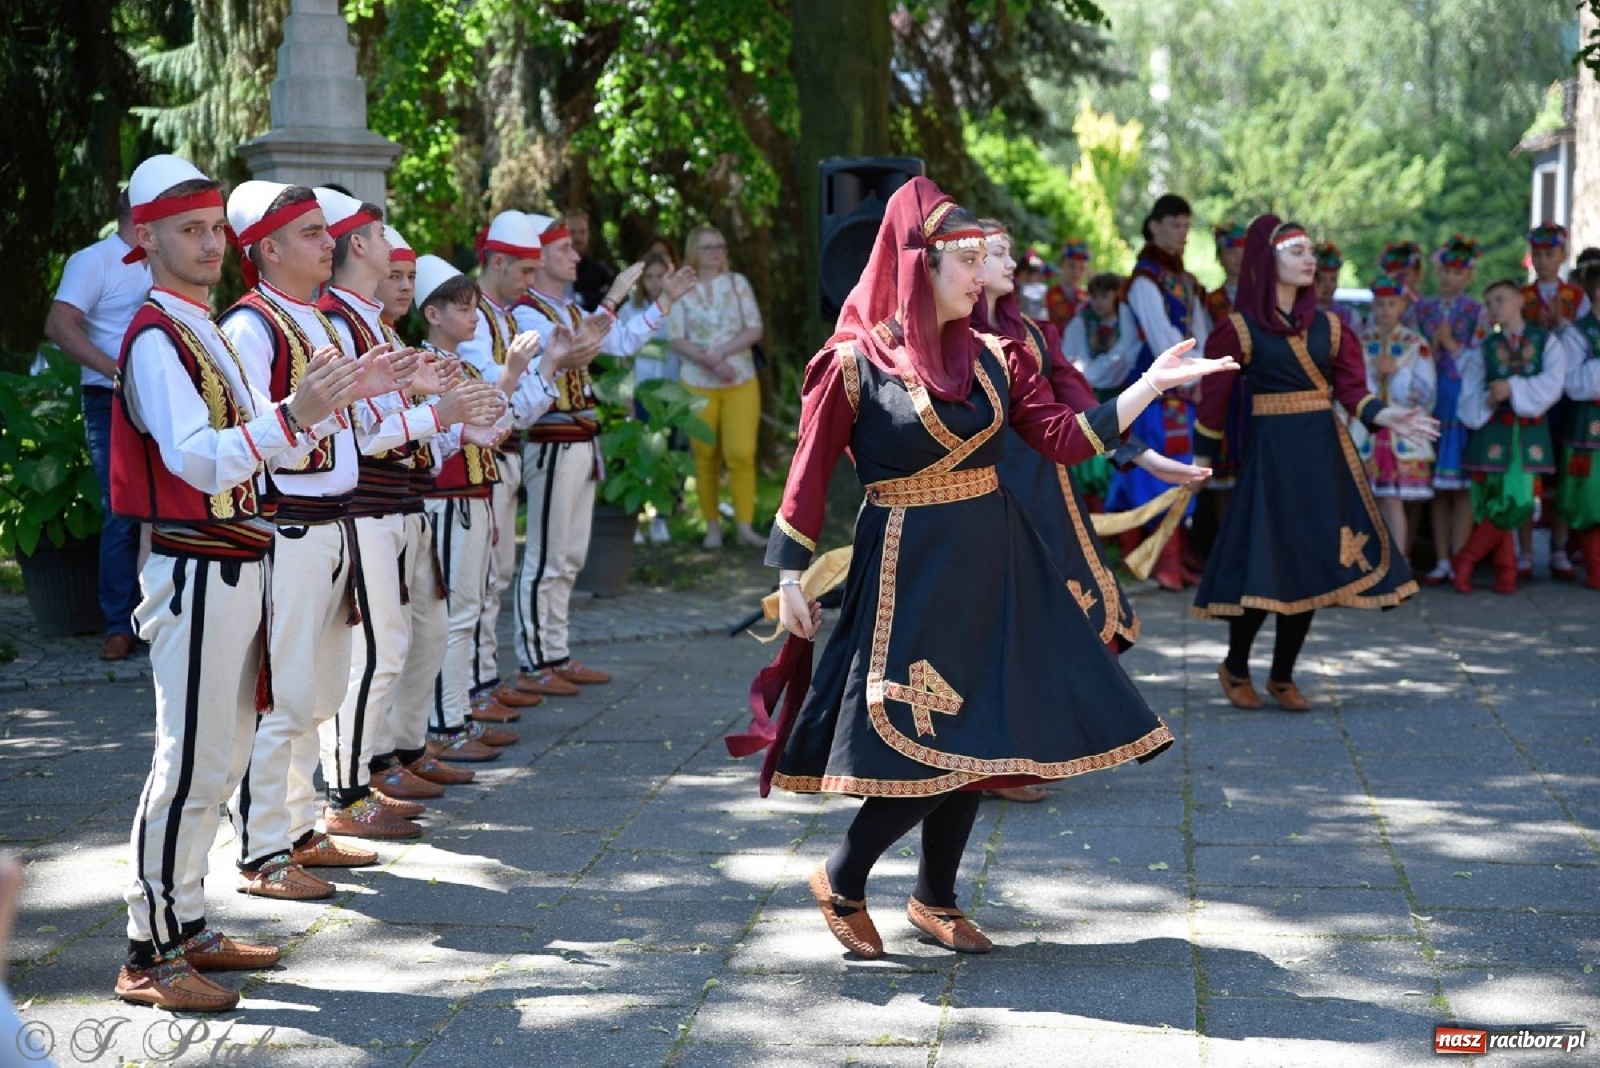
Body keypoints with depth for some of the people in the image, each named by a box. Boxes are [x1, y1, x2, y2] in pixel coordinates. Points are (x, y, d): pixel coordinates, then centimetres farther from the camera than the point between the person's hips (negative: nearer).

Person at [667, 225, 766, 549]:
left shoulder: (737, 283, 5)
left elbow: (755, 329, 0)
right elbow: (676, 339, -3)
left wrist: (721, 352, -13)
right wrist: (709, 361, -17)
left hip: (741, 382, 0)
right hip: (698, 385, 0)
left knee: (741, 453, -9)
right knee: (706, 457, 2)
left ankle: (745, 526, -6)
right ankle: (712, 527, 10)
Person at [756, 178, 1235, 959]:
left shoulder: (992, 358, 6)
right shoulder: (855, 364, -9)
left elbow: (1064, 438, 1)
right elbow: (810, 474, -6)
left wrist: (1151, 385, -6)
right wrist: (790, 576, -7)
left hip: (992, 565, 6)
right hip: (909, 567, -6)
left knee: (971, 741, 9)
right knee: (927, 744, -9)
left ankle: (935, 900, 24)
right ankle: (840, 883, 12)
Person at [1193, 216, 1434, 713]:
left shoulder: (1328, 326, 9)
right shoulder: (1241, 327, -4)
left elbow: (1352, 390, 4)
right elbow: (1214, 395, 0)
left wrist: (1387, 417, -14)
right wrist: (1200, 459, 2)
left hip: (1324, 452, 5)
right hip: (1272, 452, -4)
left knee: (1311, 565, 5)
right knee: (1263, 564, -5)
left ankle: (1282, 677, 18)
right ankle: (1236, 667, 17)